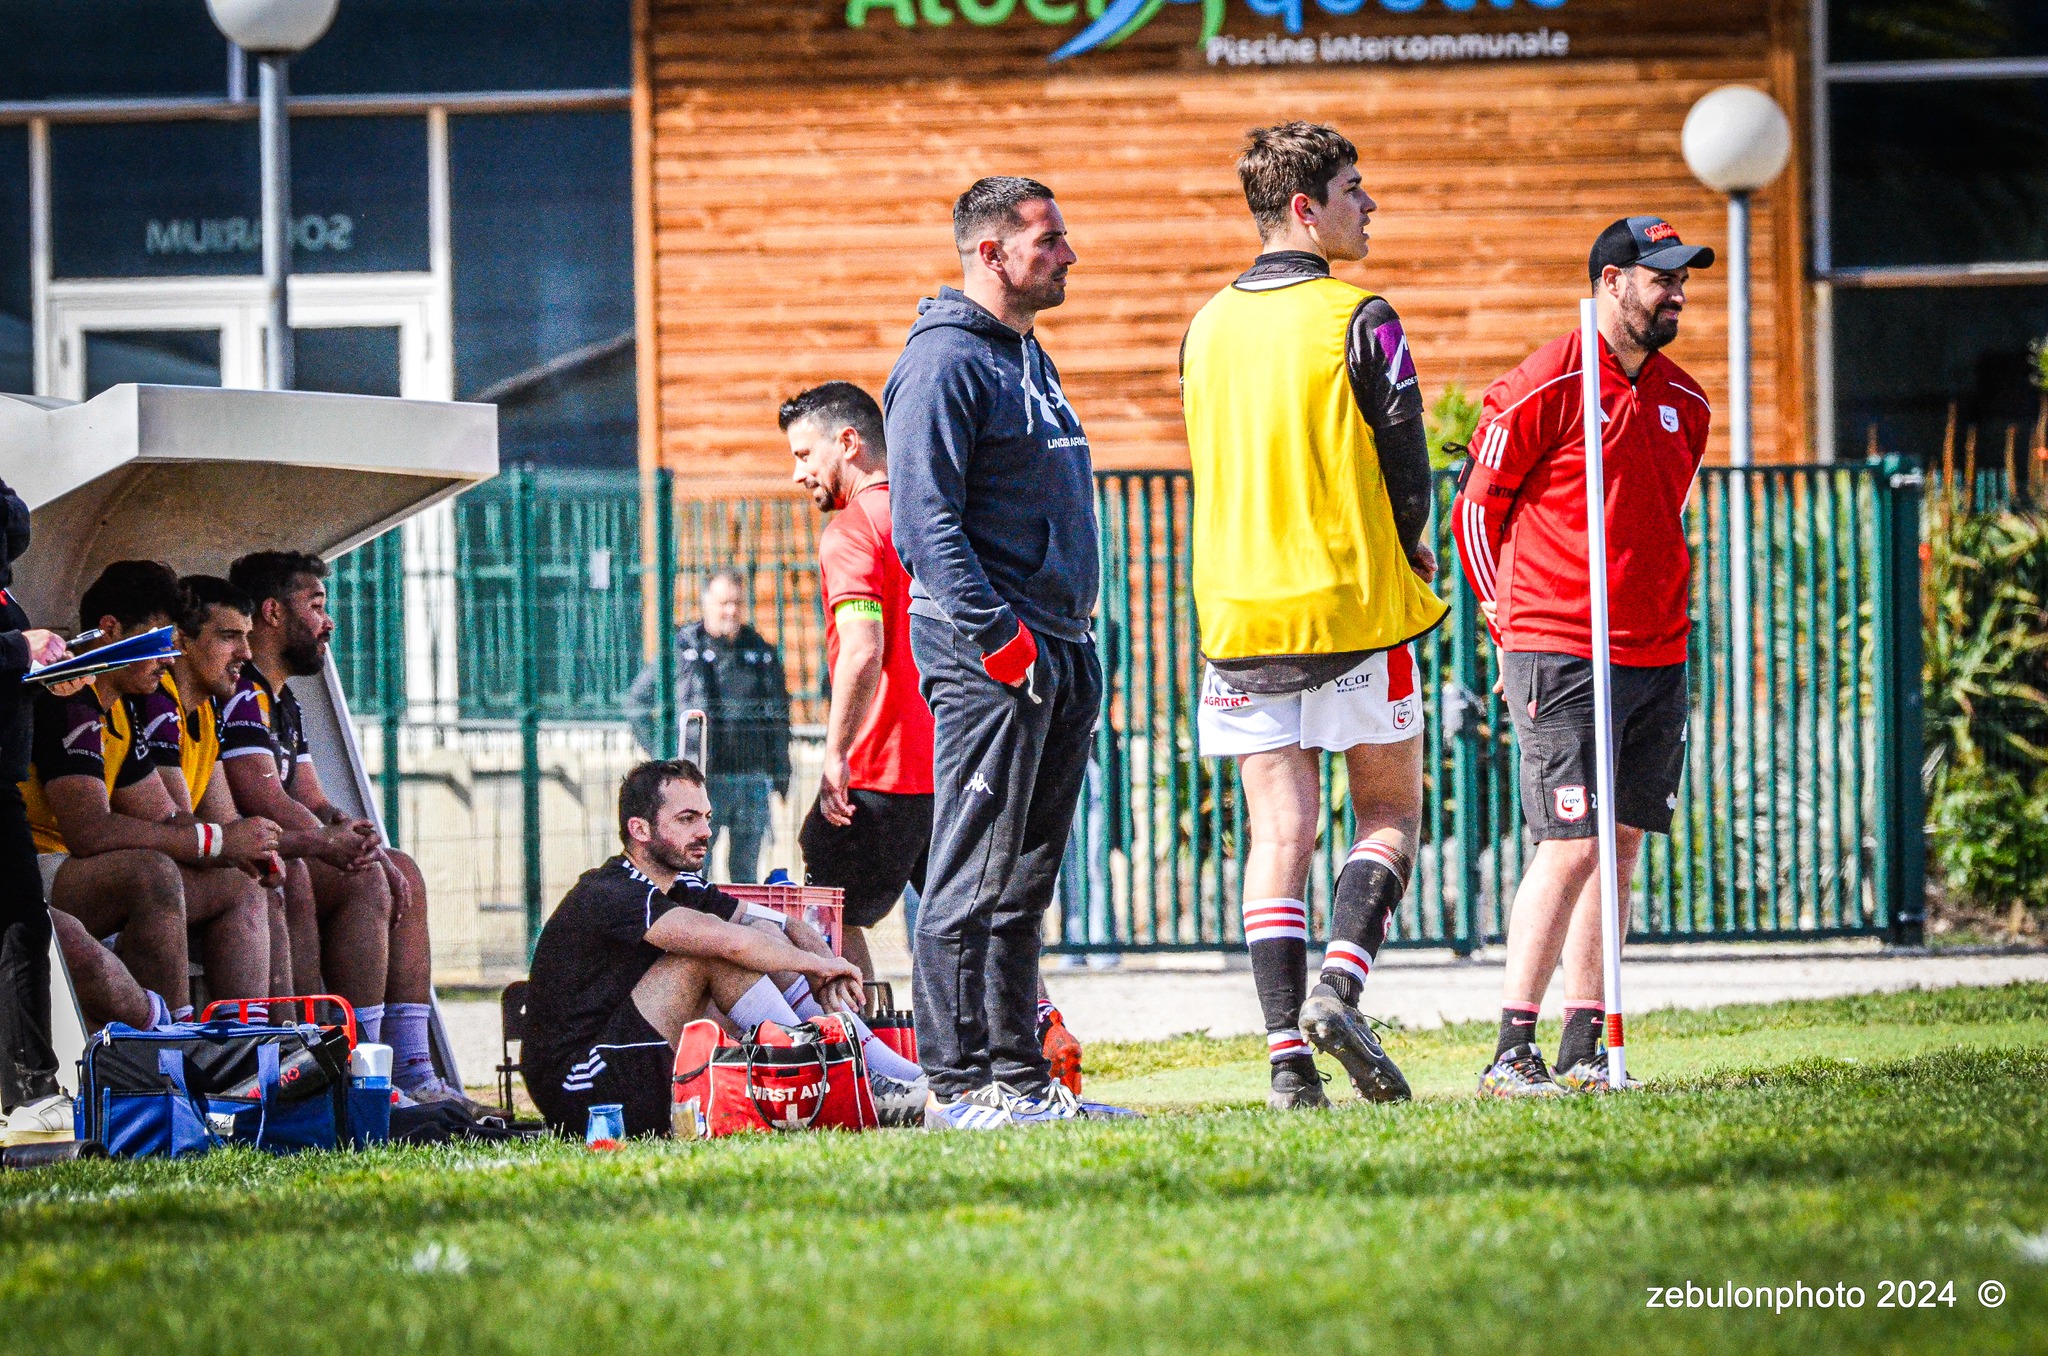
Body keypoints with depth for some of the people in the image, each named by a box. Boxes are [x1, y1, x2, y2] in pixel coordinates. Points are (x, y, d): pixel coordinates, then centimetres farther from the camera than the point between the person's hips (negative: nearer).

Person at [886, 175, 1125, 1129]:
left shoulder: (1029, 361, 20)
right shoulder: (945, 363, -10)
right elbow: (927, 521, -17)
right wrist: (997, 636, -22)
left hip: (1057, 653, 9)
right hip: (990, 657, -9)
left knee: (1025, 882, 11)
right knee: (974, 880, -8)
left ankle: (1018, 1071, 14)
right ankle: (958, 1082, -8)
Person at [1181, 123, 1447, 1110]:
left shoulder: (1207, 327, 8)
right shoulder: (1357, 320, -9)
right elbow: (1404, 465, -7)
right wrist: (1404, 553, 12)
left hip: (1239, 612, 4)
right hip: (1353, 603, -4)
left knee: (1278, 831, 4)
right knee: (1390, 807, 9)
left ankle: (1287, 1051, -5)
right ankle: (1339, 987, -13)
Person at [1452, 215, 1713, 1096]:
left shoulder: (1684, 404, 14)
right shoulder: (1541, 390, -7)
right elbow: (1476, 509, 0)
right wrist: (1511, 619, 0)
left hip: (1656, 654, 7)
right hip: (1560, 657, -7)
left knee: (1622, 844, 6)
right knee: (1570, 846, -11)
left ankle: (1582, 1049, 10)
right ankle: (1511, 1052, -8)